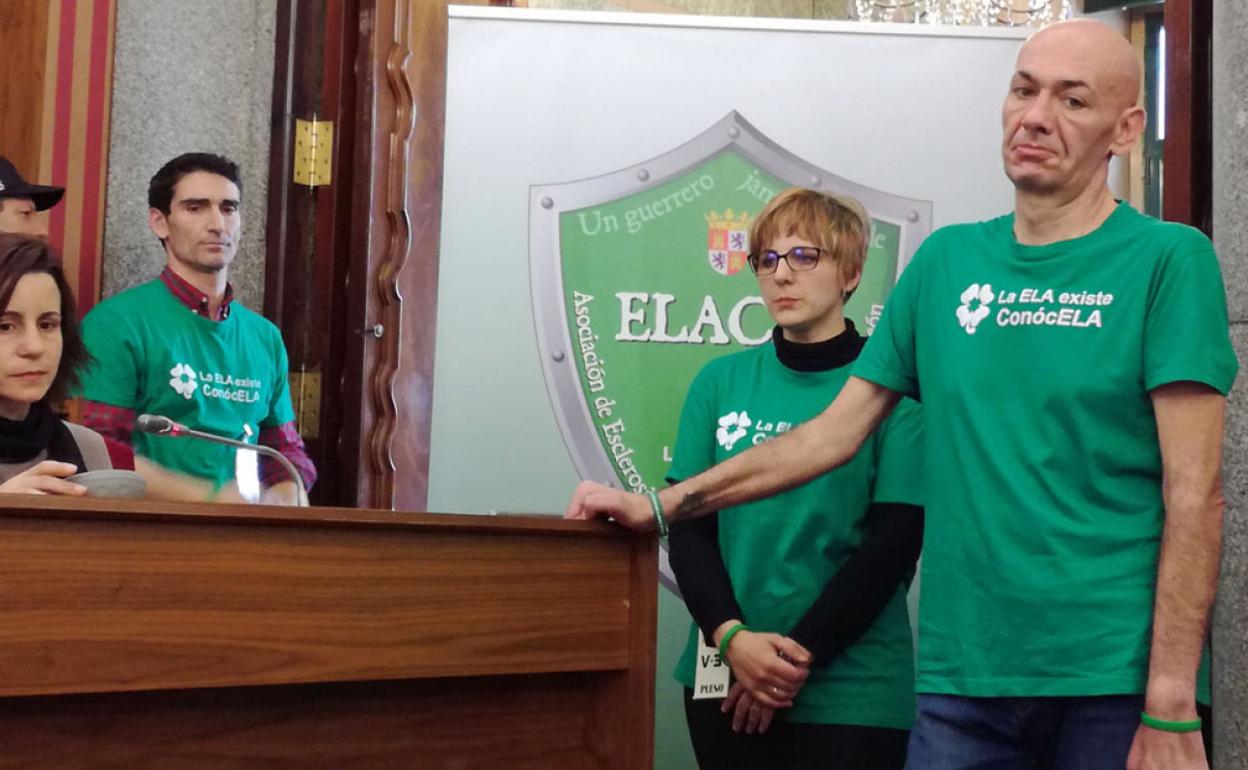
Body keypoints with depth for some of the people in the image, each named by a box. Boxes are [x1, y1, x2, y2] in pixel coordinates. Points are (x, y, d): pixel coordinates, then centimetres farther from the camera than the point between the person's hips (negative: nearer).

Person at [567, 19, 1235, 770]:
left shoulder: (1168, 258, -4)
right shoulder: (947, 259, 9)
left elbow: (1194, 491, -9)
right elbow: (834, 433, 12)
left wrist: (1172, 709, -14)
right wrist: (658, 505, 8)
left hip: (1115, 681, -3)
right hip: (961, 676, 4)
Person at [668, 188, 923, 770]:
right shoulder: (721, 381, 5)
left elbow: (894, 543, -8)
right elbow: (688, 526, 3)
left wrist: (799, 655, -12)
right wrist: (732, 636, -11)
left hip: (852, 689, -3)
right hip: (726, 678, 3)